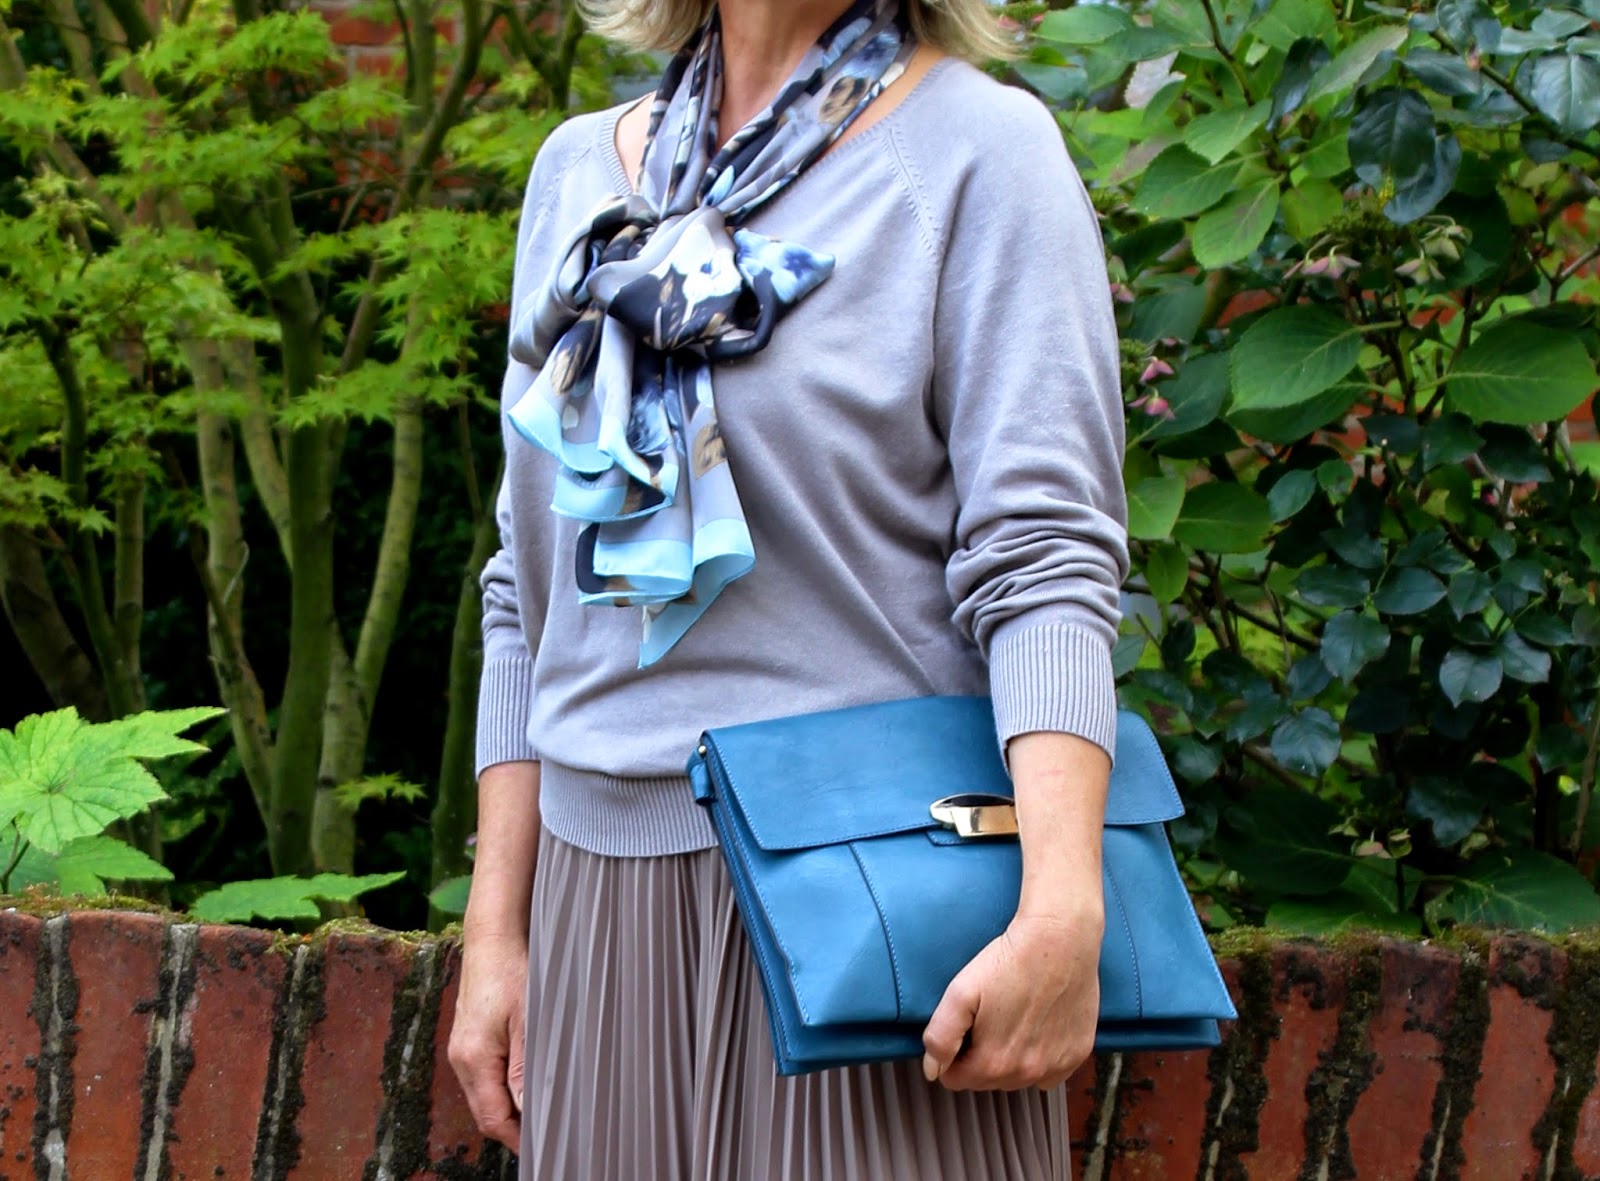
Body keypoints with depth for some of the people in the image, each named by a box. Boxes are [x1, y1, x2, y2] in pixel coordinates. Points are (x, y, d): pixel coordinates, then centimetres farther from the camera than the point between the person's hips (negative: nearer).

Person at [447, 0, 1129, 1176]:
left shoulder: (980, 150, -3)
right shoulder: (578, 167, 13)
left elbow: (1041, 562, -14)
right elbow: (531, 591, 14)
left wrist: (1062, 914, -26)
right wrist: (494, 932, 9)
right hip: (603, 898, 5)